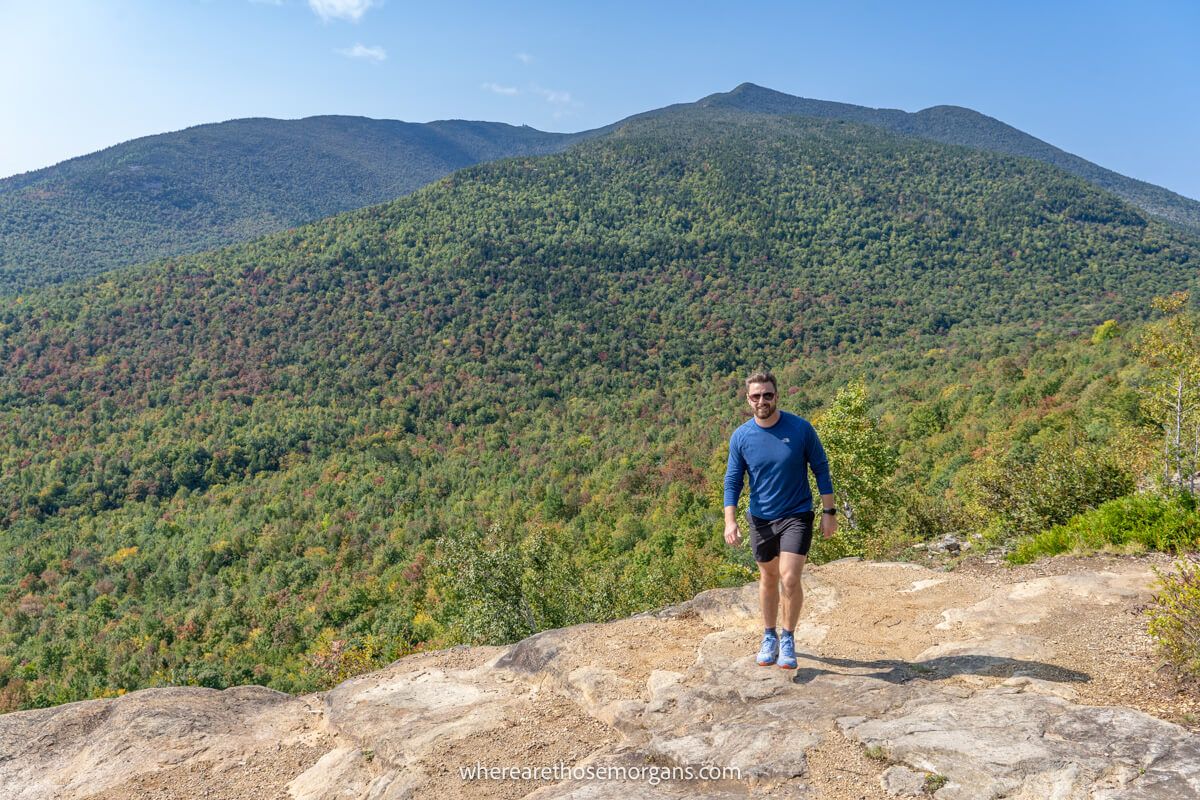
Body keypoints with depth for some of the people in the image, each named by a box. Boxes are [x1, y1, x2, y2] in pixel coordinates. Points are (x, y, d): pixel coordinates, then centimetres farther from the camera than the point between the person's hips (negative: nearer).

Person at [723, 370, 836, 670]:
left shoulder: (801, 428, -12)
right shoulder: (741, 437, -8)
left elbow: (821, 469, -3)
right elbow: (732, 481, -2)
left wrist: (829, 511, -5)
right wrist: (730, 520, -12)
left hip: (797, 515, -2)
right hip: (761, 519, 2)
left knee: (789, 578, -12)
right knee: (768, 579, 14)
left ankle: (788, 640, 9)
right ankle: (769, 638, 32)